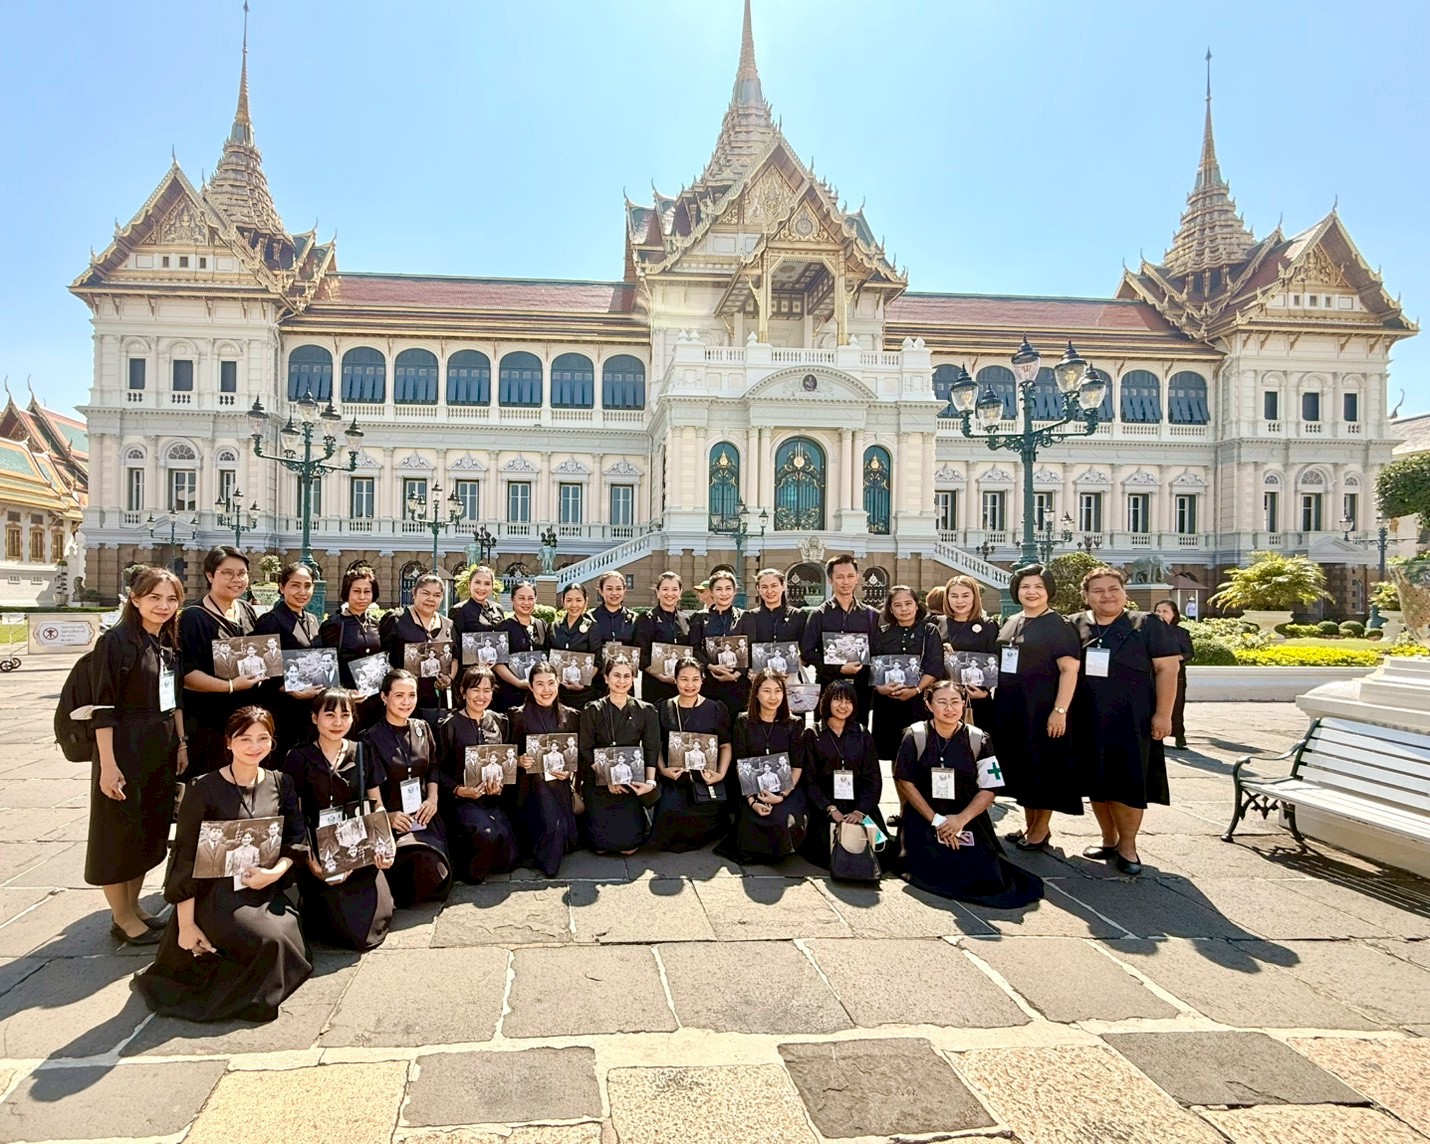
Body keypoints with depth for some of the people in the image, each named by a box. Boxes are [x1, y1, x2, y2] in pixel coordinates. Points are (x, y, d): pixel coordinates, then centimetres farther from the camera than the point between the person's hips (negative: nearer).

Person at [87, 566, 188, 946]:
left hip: (162, 747, 8)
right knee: (121, 829, 4)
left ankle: (133, 907, 28)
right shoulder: (115, 641, -14)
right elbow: (103, 709, -16)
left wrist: (181, 743, 11)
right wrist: (108, 764, -19)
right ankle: (122, 919, 17)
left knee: (153, 827, 14)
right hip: (124, 746, -7)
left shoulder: (169, 643, 8)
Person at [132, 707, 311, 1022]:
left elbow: (297, 837, 4)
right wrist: (186, 925, -10)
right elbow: (185, 857, -7)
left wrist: (276, 871, -17)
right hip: (217, 893, -5)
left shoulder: (280, 784, 7)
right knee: (271, 944, -28)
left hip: (266, 892, 5)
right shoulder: (204, 789, -7)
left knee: (294, 952, -19)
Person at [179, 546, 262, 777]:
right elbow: (185, 674, -17)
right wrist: (230, 686, -23)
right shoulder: (194, 617, -11)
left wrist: (261, 672, 5)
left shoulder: (247, 611, 10)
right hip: (208, 724, -7)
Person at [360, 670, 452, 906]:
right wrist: (386, 816, -18)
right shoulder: (371, 738, -5)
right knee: (423, 859, -29)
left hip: (422, 813, 5)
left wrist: (432, 799, 1)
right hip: (391, 818, -5)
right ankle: (400, 895, 1)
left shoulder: (422, 729, 11)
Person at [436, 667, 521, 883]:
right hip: (462, 800, -4)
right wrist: (459, 790, -18)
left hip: (495, 800, 5)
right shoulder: (449, 725, -4)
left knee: (508, 860, -9)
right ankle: (469, 868, -2)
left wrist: (500, 786, -8)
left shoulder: (500, 722, 9)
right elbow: (438, 768, -4)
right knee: (489, 835, -33)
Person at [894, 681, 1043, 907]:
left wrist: (961, 819, -15)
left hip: (967, 818, 1)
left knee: (982, 874, -16)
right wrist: (936, 820, -12)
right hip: (923, 817, -1)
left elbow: (990, 788, -2)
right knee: (928, 869, -22)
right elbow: (905, 782, -5)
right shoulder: (915, 736, -4)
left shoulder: (979, 739, -1)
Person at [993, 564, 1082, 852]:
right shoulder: (1010, 623, 11)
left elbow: (1069, 669, -15)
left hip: (1042, 709, -7)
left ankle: (1041, 830, 16)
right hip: (1010, 709, 7)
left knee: (1043, 767, 3)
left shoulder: (1058, 626, -9)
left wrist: (1060, 710, -22)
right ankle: (1030, 825, 25)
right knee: (1019, 767, 13)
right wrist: (994, 698, 14)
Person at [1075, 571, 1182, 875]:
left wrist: (1163, 714, -11)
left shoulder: (1148, 625, -1)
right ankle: (1108, 839, 26)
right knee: (1096, 783, 10)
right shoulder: (1075, 627, 7)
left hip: (1132, 721, -3)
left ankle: (1127, 846, 14)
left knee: (1129, 783, -1)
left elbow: (1167, 668, -4)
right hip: (1087, 722, 3)